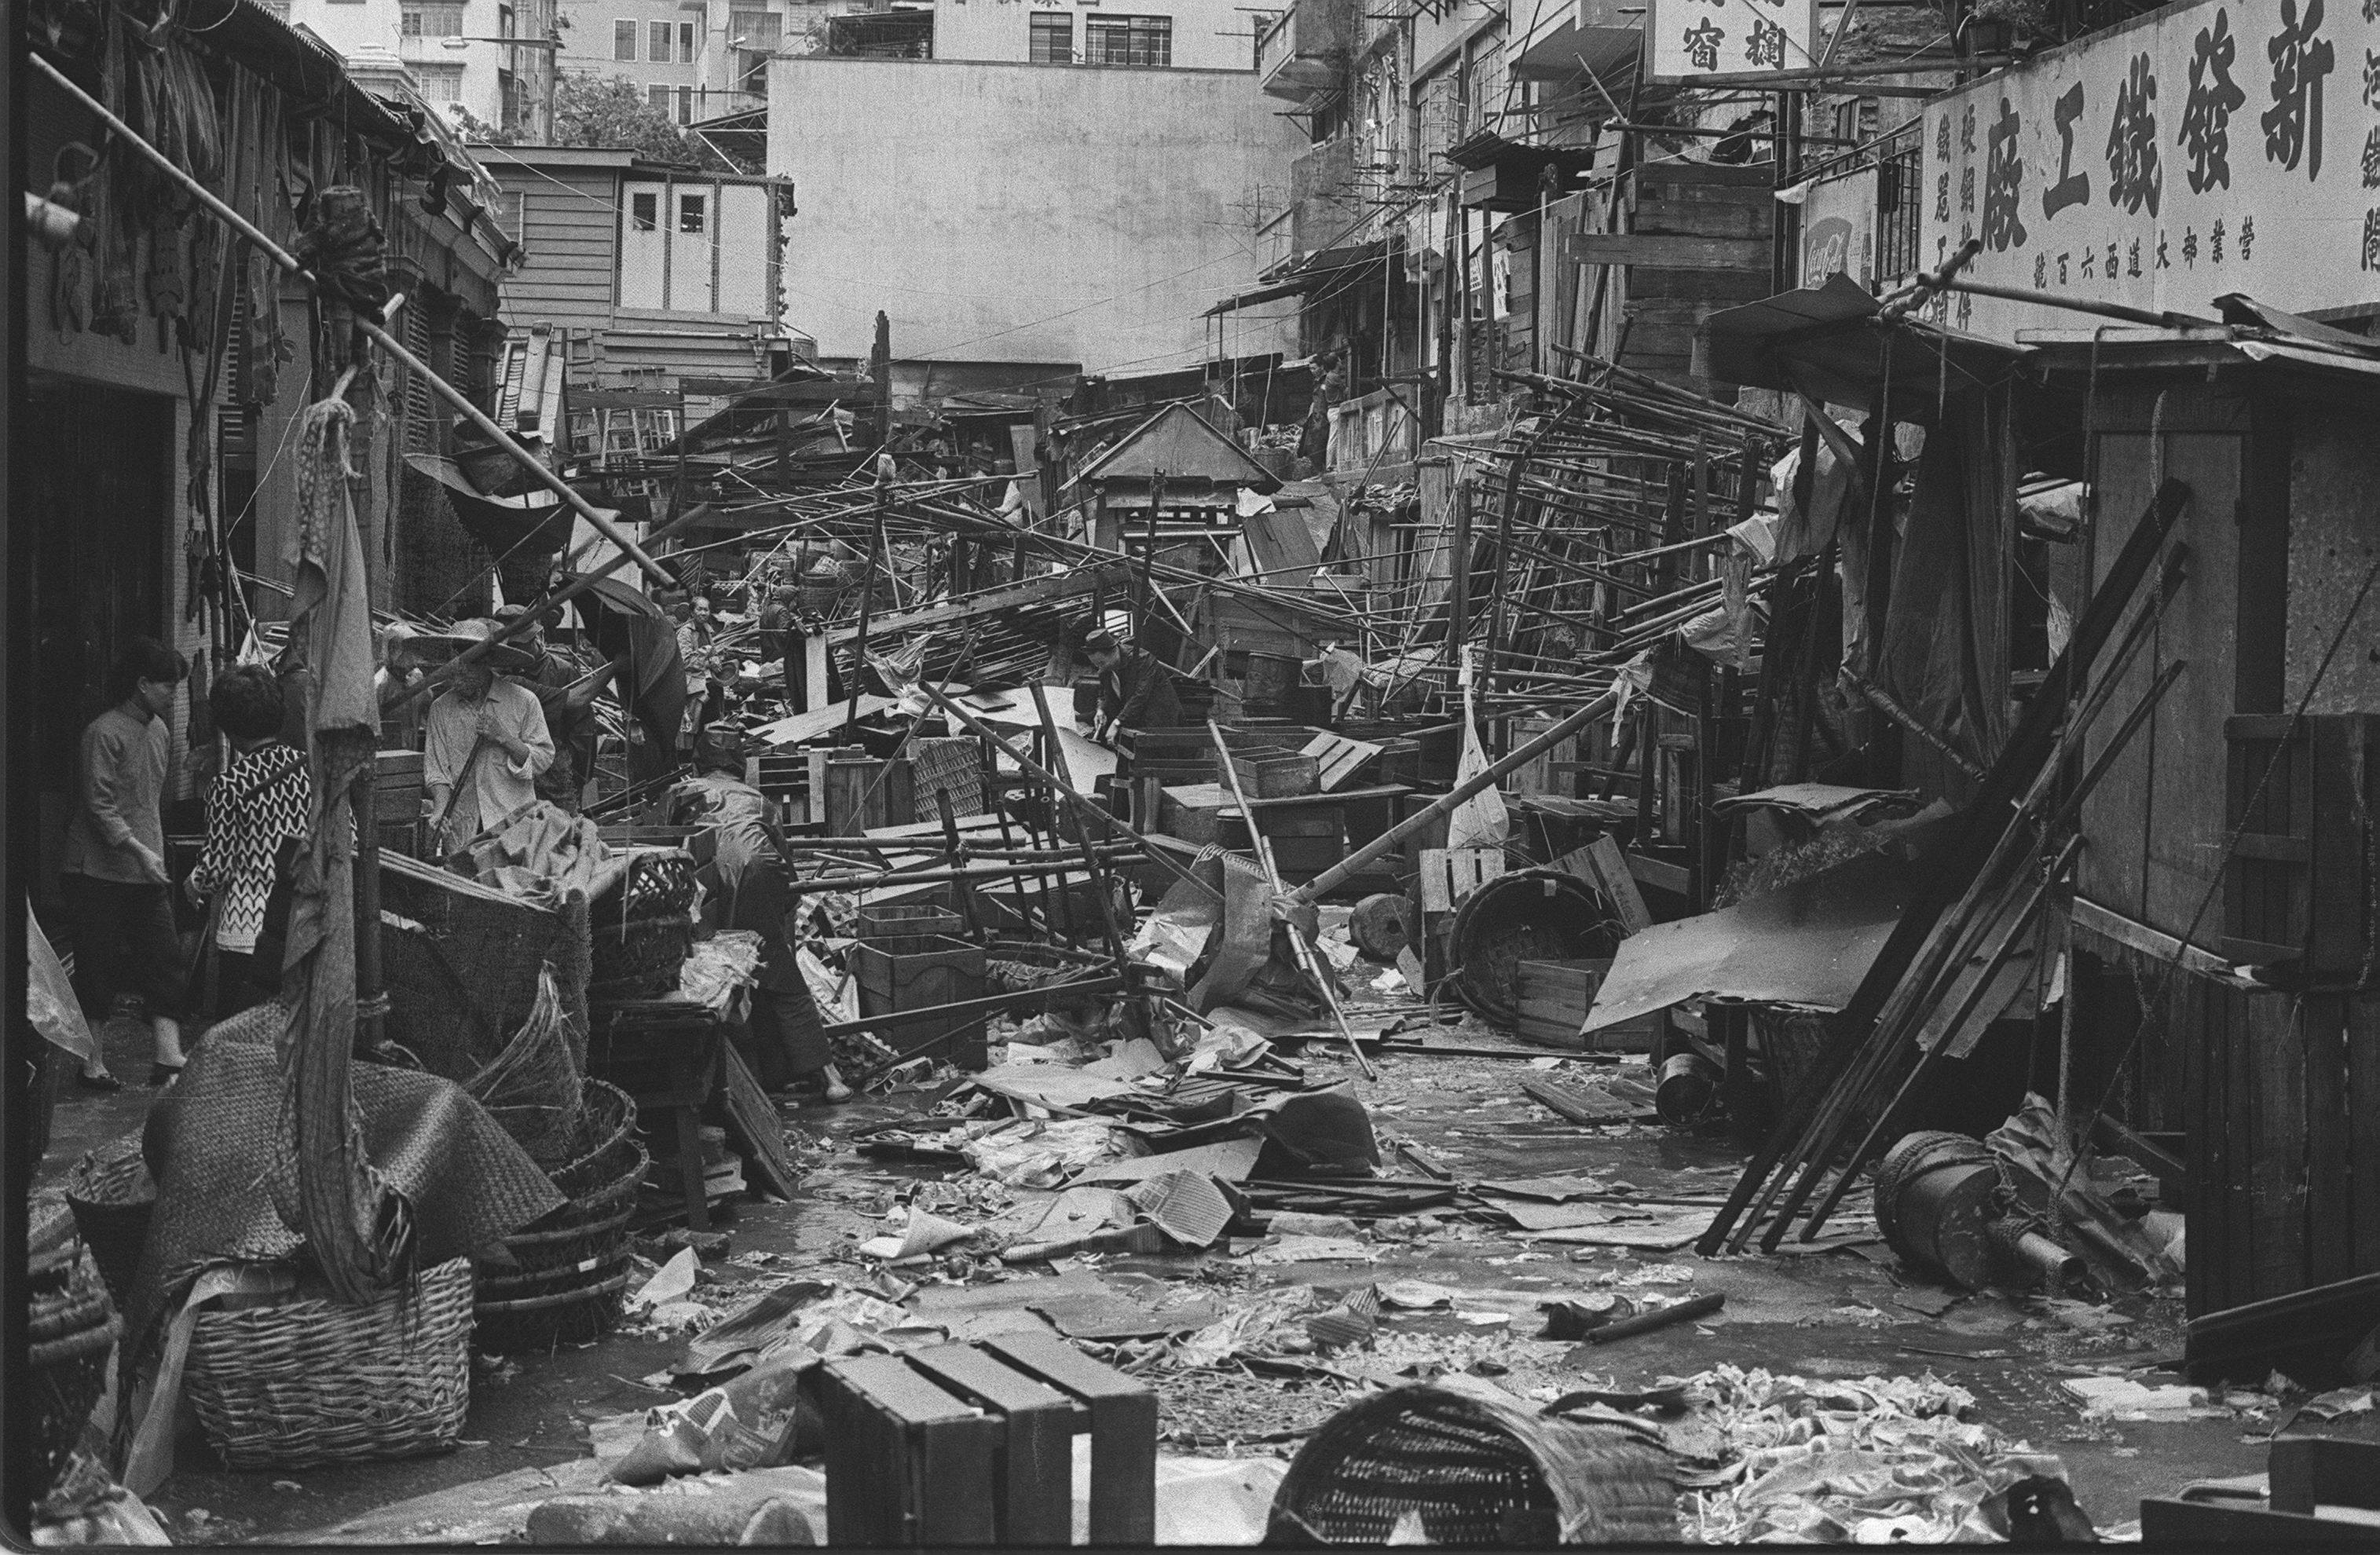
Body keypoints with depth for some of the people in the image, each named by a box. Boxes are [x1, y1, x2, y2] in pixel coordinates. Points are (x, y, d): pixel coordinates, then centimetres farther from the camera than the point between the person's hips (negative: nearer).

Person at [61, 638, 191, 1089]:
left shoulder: (158, 731, 12)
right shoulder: (105, 733, -13)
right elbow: (100, 805, -18)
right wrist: (138, 850, -24)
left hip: (146, 871, 7)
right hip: (100, 875, -7)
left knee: (165, 960, -2)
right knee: (98, 972, 1)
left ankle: (169, 1060, -4)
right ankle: (93, 1065, 10)